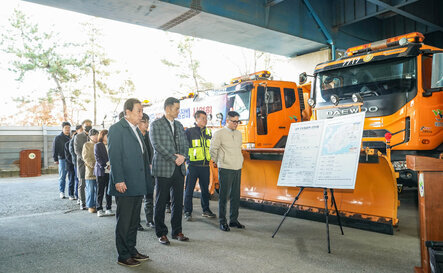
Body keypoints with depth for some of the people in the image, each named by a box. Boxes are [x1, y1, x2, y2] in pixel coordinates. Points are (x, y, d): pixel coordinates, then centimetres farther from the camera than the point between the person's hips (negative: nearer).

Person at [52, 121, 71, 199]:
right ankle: (61, 192, 10)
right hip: (62, 159, -2)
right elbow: (54, 149, 4)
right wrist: (55, 159, -3)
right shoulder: (58, 138, 5)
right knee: (62, 176, 2)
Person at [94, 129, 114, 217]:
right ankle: (99, 210, 10)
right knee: (100, 191, 3)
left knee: (109, 191, 6)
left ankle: (109, 209, 13)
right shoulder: (98, 145, 0)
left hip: (110, 171, 4)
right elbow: (98, 158, -8)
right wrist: (106, 166, -18)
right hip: (101, 171, -4)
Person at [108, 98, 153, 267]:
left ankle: (131, 250, 29)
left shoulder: (137, 130, 16)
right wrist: (118, 180, -21)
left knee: (134, 221, 17)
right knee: (124, 221, 2)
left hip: (138, 185, 9)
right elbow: (114, 156, -16)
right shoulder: (116, 129, -10)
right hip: (125, 184, -8)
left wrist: (146, 181, 16)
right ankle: (123, 256, 14)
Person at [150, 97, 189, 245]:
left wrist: (182, 156, -6)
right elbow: (157, 146, -12)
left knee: (178, 202, 10)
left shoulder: (179, 125, 15)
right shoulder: (156, 124, -4)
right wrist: (174, 158, -14)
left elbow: (185, 144, 14)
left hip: (179, 169, 6)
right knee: (161, 203, 4)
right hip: (163, 169, -6)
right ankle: (161, 233, 15)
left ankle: (177, 231, 21)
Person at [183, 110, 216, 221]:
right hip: (193, 165, -4)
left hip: (205, 165, 5)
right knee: (189, 189, 1)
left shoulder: (208, 132, 13)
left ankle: (206, 210, 25)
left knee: (205, 189, 12)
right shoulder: (189, 131, -3)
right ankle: (188, 212, 11)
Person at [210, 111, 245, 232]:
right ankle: (222, 222, 8)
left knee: (236, 196, 10)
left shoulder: (239, 134, 14)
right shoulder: (219, 134, -5)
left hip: (238, 168, 6)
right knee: (224, 196, -1)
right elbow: (212, 150, -1)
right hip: (225, 169, -6)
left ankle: (234, 220, 21)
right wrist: (218, 162, 7)